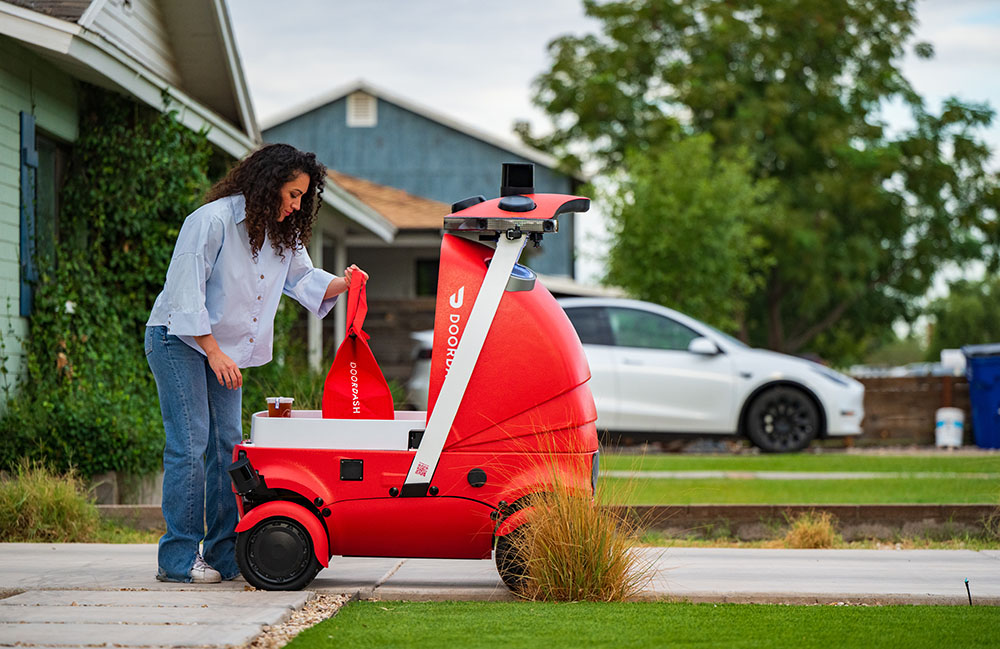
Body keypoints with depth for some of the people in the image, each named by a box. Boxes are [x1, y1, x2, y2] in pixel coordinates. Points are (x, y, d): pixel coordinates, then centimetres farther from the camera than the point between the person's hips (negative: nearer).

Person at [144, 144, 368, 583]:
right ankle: (178, 559, -8)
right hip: (179, 339, -8)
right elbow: (186, 291, -20)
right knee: (189, 445, -11)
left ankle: (225, 554, 8)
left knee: (227, 444, 4)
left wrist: (342, 284, -6)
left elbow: (303, 278, 14)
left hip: (225, 349, 8)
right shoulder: (212, 220, -19)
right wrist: (214, 352, -21)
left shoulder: (281, 234, 6)